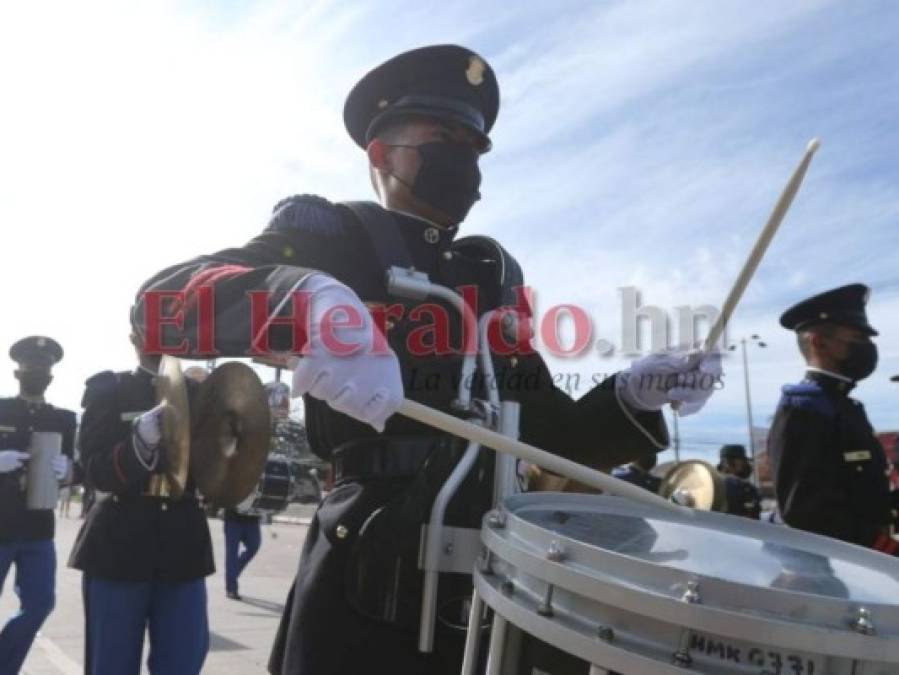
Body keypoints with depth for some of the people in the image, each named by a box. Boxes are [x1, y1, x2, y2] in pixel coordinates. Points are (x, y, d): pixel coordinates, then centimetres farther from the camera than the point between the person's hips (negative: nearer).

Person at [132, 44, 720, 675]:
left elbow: (544, 428, 14)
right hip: (370, 580, -5)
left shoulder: (493, 272, 14)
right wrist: (311, 299, -31)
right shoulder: (332, 236, 0)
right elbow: (164, 299, -13)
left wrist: (632, 397, -5)